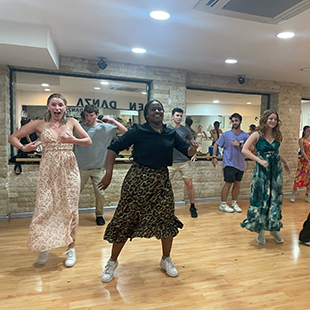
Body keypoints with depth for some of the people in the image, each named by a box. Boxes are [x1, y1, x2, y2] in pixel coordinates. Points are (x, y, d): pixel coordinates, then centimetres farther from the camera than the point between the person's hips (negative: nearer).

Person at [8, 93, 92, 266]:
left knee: (70, 209, 4)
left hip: (69, 170, 0)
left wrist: (73, 140, -15)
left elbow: (89, 141, 3)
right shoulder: (40, 124, 4)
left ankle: (71, 248, 19)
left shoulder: (71, 122, 5)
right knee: (44, 209, 0)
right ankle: (43, 247, 22)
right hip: (48, 171, 0)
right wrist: (24, 148, -14)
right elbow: (13, 137, 7)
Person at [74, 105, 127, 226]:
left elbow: (124, 131, -2)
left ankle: (99, 215, 24)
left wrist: (112, 120, -11)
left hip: (98, 168, 0)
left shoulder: (105, 128, 0)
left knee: (100, 193, 3)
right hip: (81, 167, 0)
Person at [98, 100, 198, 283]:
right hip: (138, 179, -4)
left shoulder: (171, 134, 6)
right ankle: (112, 262, 25)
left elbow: (187, 151, 7)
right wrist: (109, 173, -16)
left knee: (167, 218, 7)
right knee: (126, 219, 4)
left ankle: (166, 260, 31)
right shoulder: (138, 131, -7)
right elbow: (114, 148, -8)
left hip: (162, 180, 4)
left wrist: (193, 148, -17)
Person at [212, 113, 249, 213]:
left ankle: (234, 203, 26)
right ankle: (222, 204, 7)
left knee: (237, 184, 10)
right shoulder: (226, 134, -1)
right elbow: (216, 145, 3)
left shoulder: (245, 135, 3)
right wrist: (214, 156, -7)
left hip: (240, 164, 4)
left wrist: (239, 145, -18)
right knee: (228, 183, -5)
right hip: (229, 163, -3)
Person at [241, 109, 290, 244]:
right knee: (260, 199, 0)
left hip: (276, 170, 5)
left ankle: (274, 228, 24)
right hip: (262, 171, -5)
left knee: (275, 199, 9)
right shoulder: (257, 135, -6)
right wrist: (260, 160, -20)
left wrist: (285, 162, 31)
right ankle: (260, 230, 14)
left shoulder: (276, 135, 10)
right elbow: (245, 150, -13)